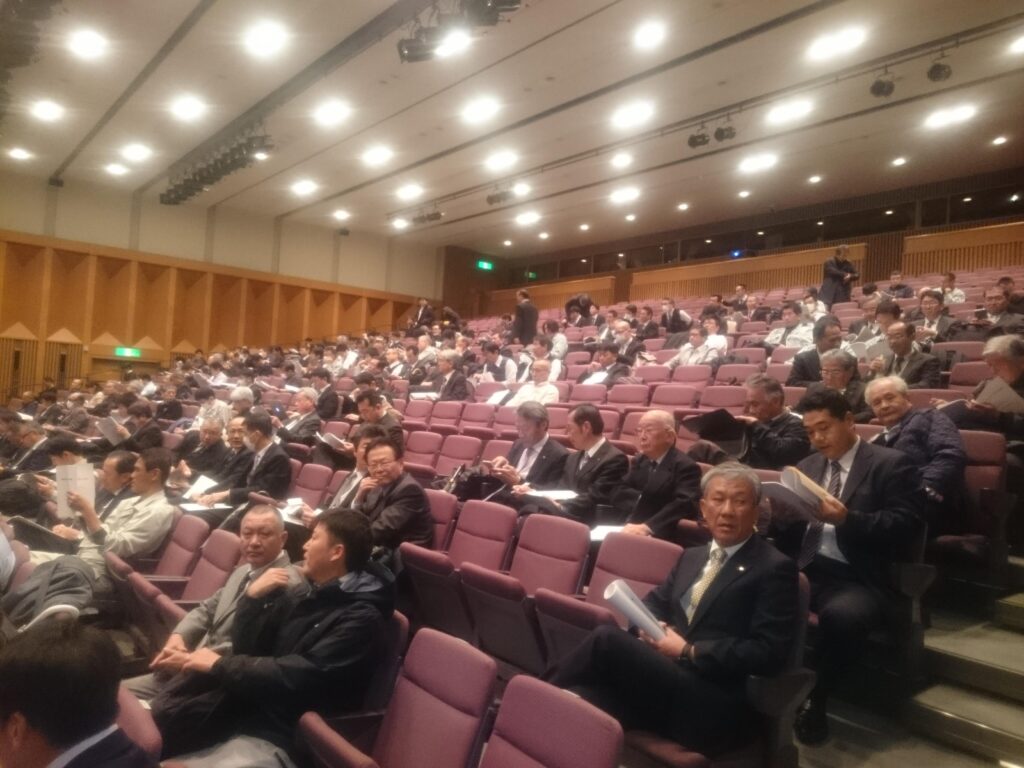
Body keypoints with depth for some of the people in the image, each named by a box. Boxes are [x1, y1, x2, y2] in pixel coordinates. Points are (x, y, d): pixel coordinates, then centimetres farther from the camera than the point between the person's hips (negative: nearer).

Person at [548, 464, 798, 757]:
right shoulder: (692, 556, 19)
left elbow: (769, 654, -11)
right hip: (663, 681, 6)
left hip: (713, 706, -5)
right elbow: (653, 603, 21)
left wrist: (688, 652, -13)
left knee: (607, 639, -23)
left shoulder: (775, 569, -2)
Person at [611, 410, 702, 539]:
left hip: (660, 537, -6)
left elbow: (684, 505, -21)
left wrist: (647, 526, -30)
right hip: (629, 530, 6)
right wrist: (640, 498, -8)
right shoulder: (640, 461, 16)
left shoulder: (685, 466, -7)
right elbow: (619, 496, 11)